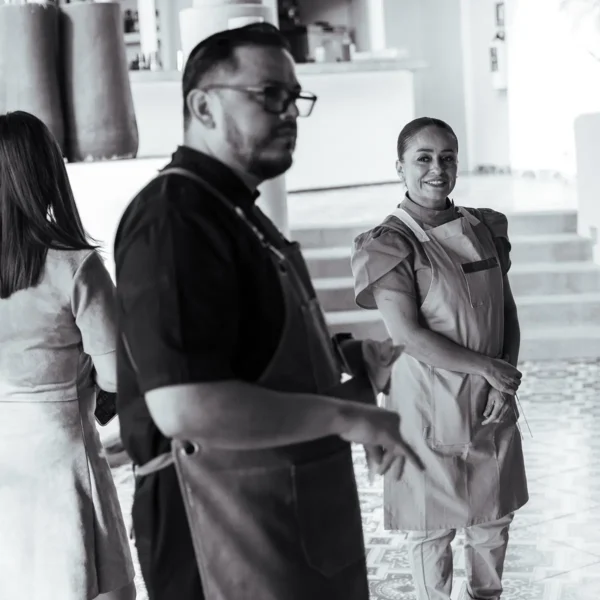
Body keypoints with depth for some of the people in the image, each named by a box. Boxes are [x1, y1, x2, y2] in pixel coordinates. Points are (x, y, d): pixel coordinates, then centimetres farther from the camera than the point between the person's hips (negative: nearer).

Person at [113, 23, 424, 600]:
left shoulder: (236, 211, 14)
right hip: (231, 529, -10)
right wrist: (344, 416, -22)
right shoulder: (175, 216, -19)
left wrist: (337, 358, 13)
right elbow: (184, 406, -30)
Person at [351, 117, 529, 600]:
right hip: (429, 405, -5)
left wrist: (506, 382, -5)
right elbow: (409, 334, -19)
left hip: (492, 402, 6)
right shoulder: (388, 245, -13)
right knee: (433, 527, 8)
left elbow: (507, 310, 8)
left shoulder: (486, 228, 6)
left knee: (494, 518, 18)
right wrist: (488, 368, -16)